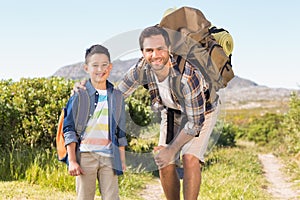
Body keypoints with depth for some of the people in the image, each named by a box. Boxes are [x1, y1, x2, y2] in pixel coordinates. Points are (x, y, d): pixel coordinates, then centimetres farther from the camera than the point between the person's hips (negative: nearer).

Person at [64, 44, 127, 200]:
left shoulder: (117, 96, 12)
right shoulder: (79, 94, 0)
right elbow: (69, 128, -1)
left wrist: (122, 160, 15)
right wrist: (72, 161, -7)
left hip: (109, 157, 3)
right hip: (85, 156, -3)